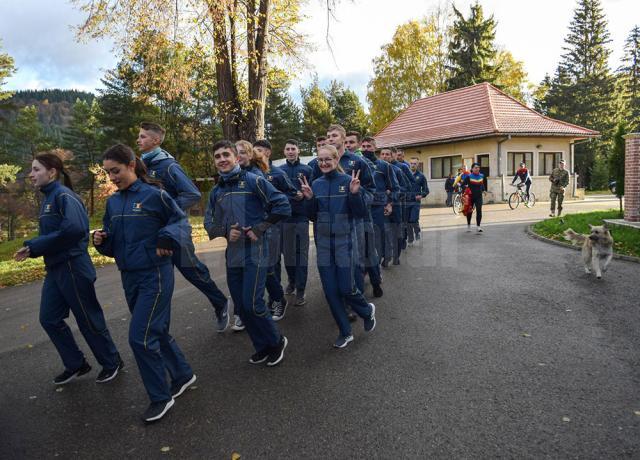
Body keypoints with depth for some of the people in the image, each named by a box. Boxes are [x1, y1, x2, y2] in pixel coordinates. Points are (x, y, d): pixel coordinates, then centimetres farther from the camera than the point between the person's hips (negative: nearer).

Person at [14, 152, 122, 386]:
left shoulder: (64, 195, -15)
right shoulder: (48, 198, 12)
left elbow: (74, 229, -29)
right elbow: (49, 234, 16)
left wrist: (35, 246, -20)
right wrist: (31, 247, -2)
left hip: (73, 268, -9)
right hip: (55, 269, 9)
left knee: (88, 319, 4)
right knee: (49, 319, 12)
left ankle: (111, 363, 23)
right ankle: (76, 364, 28)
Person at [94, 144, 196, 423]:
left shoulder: (155, 196, -11)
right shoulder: (113, 203, 8)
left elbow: (182, 222, -6)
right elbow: (112, 243, 13)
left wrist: (169, 236, -25)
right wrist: (101, 241, -9)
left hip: (155, 276, -7)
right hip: (129, 277, 7)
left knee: (141, 337, -7)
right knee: (156, 332, 16)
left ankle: (160, 397, 11)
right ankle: (183, 375, 37)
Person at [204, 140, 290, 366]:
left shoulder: (254, 181, -7)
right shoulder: (216, 191, 11)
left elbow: (283, 205, -11)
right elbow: (209, 223, 15)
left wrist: (259, 229, -14)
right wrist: (226, 232, -6)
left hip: (255, 253, -6)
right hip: (232, 255, 7)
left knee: (252, 304, -9)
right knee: (241, 307, 10)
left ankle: (277, 341, 16)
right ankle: (263, 346, 28)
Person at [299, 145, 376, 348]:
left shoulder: (348, 181, -7)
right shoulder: (316, 184, 5)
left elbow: (361, 213, -9)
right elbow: (312, 216, 7)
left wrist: (355, 193, -23)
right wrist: (309, 198, -9)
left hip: (344, 241, -4)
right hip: (323, 242, 4)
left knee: (346, 288, -2)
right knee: (330, 291, 6)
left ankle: (367, 310, 32)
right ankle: (345, 332, 24)